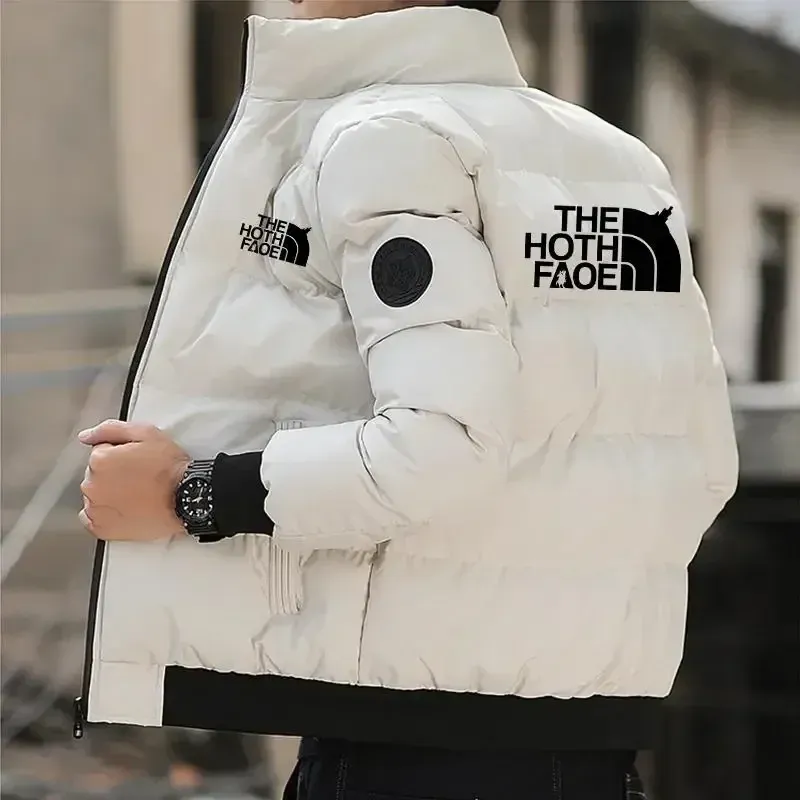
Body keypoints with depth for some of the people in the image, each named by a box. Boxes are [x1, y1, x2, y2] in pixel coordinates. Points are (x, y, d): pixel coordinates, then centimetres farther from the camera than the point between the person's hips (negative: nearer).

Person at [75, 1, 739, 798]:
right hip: (597, 721, 8)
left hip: (415, 730, -8)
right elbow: (703, 464, 11)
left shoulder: (385, 136, -8)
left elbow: (442, 439, -21)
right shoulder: (623, 161, 14)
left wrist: (190, 496, -11)